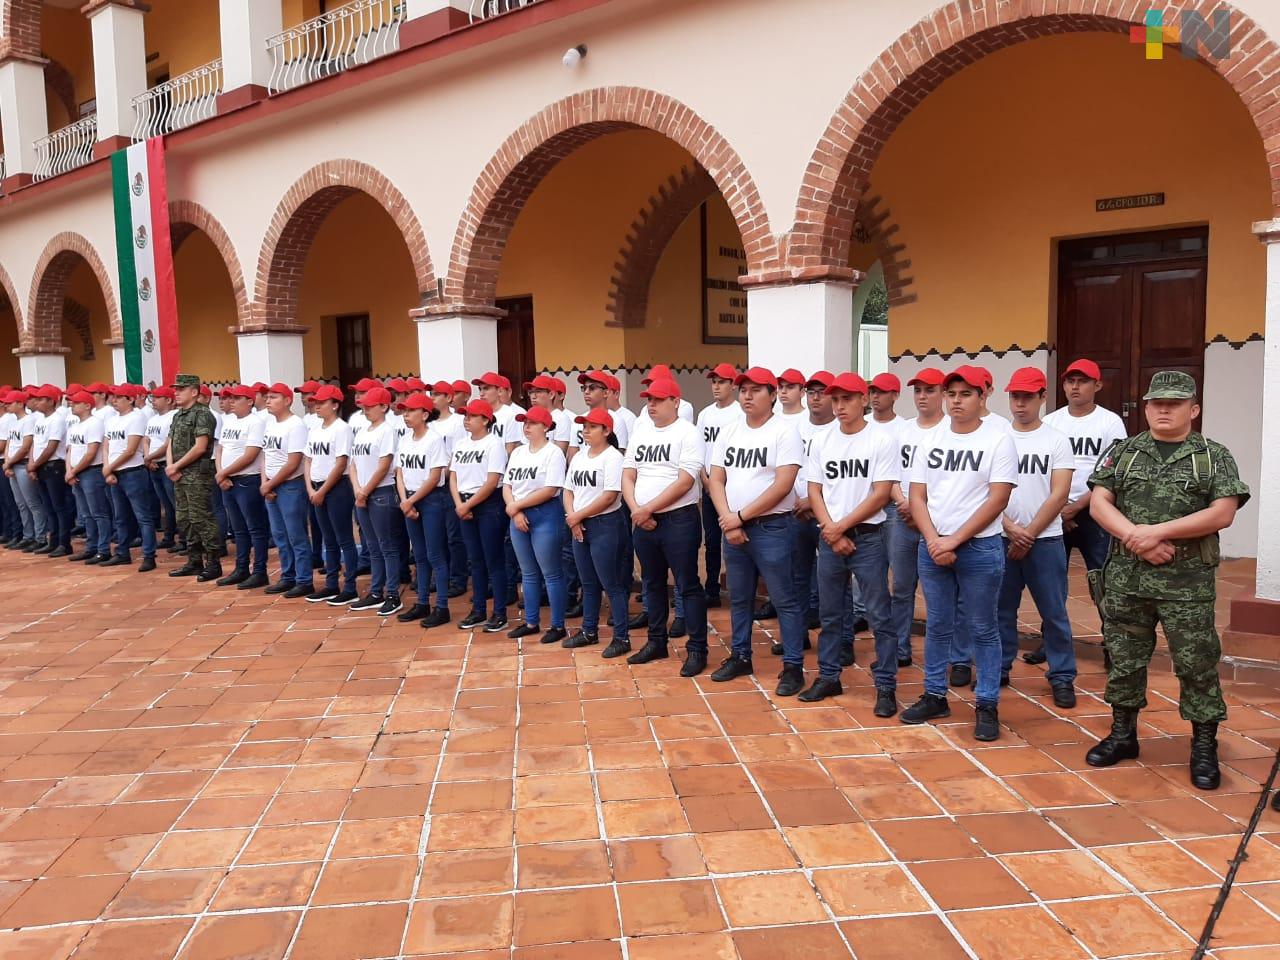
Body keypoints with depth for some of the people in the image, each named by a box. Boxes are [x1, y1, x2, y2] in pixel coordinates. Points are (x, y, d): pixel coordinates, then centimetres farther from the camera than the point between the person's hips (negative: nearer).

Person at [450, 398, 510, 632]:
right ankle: (478, 610, 20)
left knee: (493, 560, -2)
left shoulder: (494, 443, -10)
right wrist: (459, 504, -5)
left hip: (489, 506, -7)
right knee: (475, 560, 12)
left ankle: (500, 613, 5)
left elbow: (491, 482, -16)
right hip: (465, 507, 7)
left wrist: (468, 505, -13)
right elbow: (453, 477, 11)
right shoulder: (461, 444, 11)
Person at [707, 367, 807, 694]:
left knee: (783, 600, -1)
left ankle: (793, 666, 6)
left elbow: (783, 485, -16)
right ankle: (741, 657, 28)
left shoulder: (784, 431, -8)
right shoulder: (729, 433, 10)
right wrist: (728, 520, -7)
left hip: (770, 528, -6)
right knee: (738, 598, 15)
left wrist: (741, 515, -14)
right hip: (732, 528, 6)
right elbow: (716, 480, 8)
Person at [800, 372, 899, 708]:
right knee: (830, 614, 13)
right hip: (828, 538, 4)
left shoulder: (882, 440, -6)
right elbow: (814, 492, 6)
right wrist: (832, 532, -6)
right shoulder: (820, 440, 6)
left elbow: (881, 494, -11)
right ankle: (828, 677, 24)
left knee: (879, 616, 1)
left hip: (868, 538, -4)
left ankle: (886, 686, 9)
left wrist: (841, 527, -12)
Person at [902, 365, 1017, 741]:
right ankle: (935, 696, 24)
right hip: (932, 547, 4)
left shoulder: (998, 441, -4)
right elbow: (917, 497, 6)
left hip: (980, 548, -4)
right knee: (937, 626, 13)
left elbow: (997, 500, -11)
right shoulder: (930, 441, 8)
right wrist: (933, 541, -9)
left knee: (983, 629, 4)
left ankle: (987, 706, 13)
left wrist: (954, 541, -14)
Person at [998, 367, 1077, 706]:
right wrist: (1010, 529, -10)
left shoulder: (1057, 440, -1)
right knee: (1001, 609, 10)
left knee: (1054, 612, 4)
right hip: (1001, 538, 2)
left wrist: (1028, 533, -11)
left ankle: (1062, 677, 14)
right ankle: (999, 669, 23)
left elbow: (1059, 495, -7)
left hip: (1045, 541, -2)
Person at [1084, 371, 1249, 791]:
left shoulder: (1214, 456, 1)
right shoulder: (1123, 452, 8)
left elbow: (1221, 514, -10)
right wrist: (1137, 539, -15)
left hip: (1187, 582, -2)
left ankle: (1204, 748, 16)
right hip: (1125, 577, 3)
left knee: (1197, 665, 2)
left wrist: (1157, 531, -17)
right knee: (1124, 660, 11)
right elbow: (1098, 503, 0)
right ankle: (1123, 735, 25)